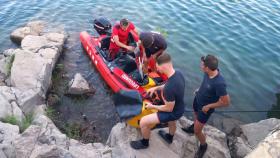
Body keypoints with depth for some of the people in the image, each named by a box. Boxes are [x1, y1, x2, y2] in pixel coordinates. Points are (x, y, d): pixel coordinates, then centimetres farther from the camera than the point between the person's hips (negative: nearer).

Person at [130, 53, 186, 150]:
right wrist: (156, 88, 0)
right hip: (179, 108, 8)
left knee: (143, 122, -2)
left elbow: (169, 109, -27)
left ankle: (144, 143, 26)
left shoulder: (169, 88, -40)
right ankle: (169, 137, 69)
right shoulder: (178, 73, -13)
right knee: (171, 122, 37)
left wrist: (152, 106, -12)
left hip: (174, 112, -8)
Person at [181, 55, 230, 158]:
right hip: (198, 99, 7)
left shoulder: (219, 83, -41)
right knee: (196, 115, 33)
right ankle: (193, 127, 65)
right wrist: (200, 89, 5)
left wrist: (208, 106, -21)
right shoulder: (209, 72, -20)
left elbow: (226, 102, -28)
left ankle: (203, 146, 36)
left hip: (205, 108, -6)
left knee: (197, 131, 6)